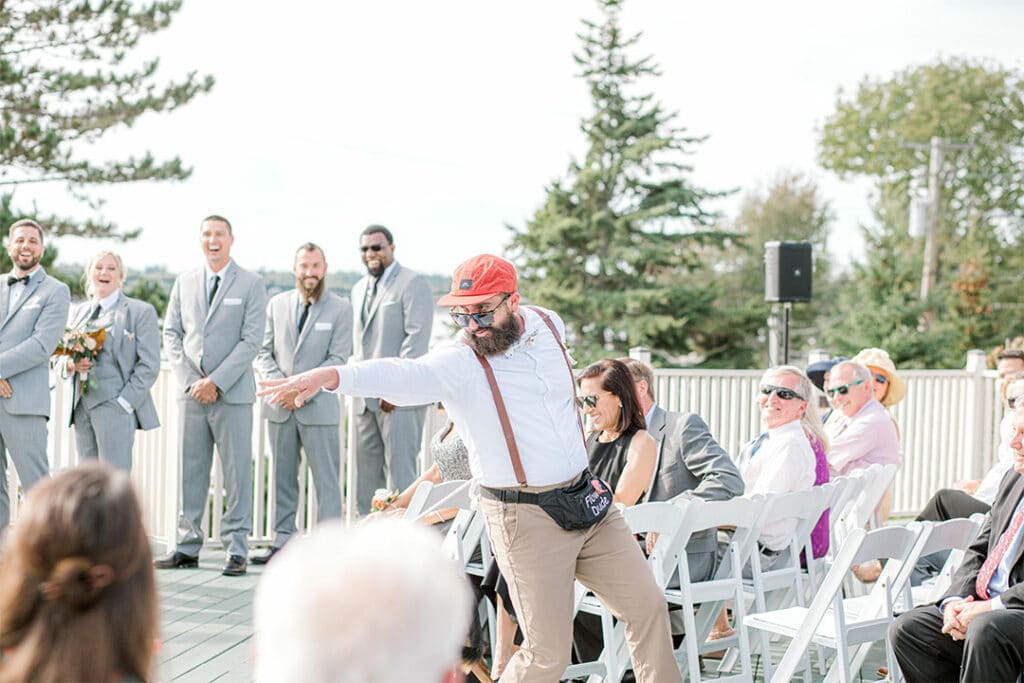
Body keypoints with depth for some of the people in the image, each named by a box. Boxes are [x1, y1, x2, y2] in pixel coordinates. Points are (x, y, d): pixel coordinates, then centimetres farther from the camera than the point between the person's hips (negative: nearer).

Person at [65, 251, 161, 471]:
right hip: (81, 406, 6)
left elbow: (149, 365, -5)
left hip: (115, 406, -6)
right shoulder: (77, 312, 17)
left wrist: (124, 402, -13)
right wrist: (71, 364, -2)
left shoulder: (141, 312, 0)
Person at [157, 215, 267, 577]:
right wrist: (190, 381, -3)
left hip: (233, 393, -3)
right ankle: (188, 546, 13)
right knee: (190, 473, 6)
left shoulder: (251, 284, 1)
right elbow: (172, 334, 11)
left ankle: (236, 549, 4)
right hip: (191, 392, 4)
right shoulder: (184, 283, 13)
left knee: (237, 474, -1)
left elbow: (251, 340, -5)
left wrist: (216, 381, -12)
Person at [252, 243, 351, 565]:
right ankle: (282, 542, 16)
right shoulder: (277, 304, 11)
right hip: (279, 407, 4)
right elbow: (263, 352, 10)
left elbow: (337, 359, -6)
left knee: (326, 480, -3)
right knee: (282, 478, 9)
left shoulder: (340, 308, 0)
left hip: (319, 407, -3)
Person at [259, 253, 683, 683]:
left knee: (646, 606, 13)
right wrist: (328, 376, -54)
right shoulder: (457, 364, -17)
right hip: (525, 518, -6)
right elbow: (401, 375, -36)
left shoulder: (547, 325, 1)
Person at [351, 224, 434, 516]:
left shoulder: (414, 283, -5)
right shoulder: (359, 289, 20)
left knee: (400, 471, -6)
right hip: (365, 398, 8)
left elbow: (417, 338, -14)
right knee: (367, 477, 9)